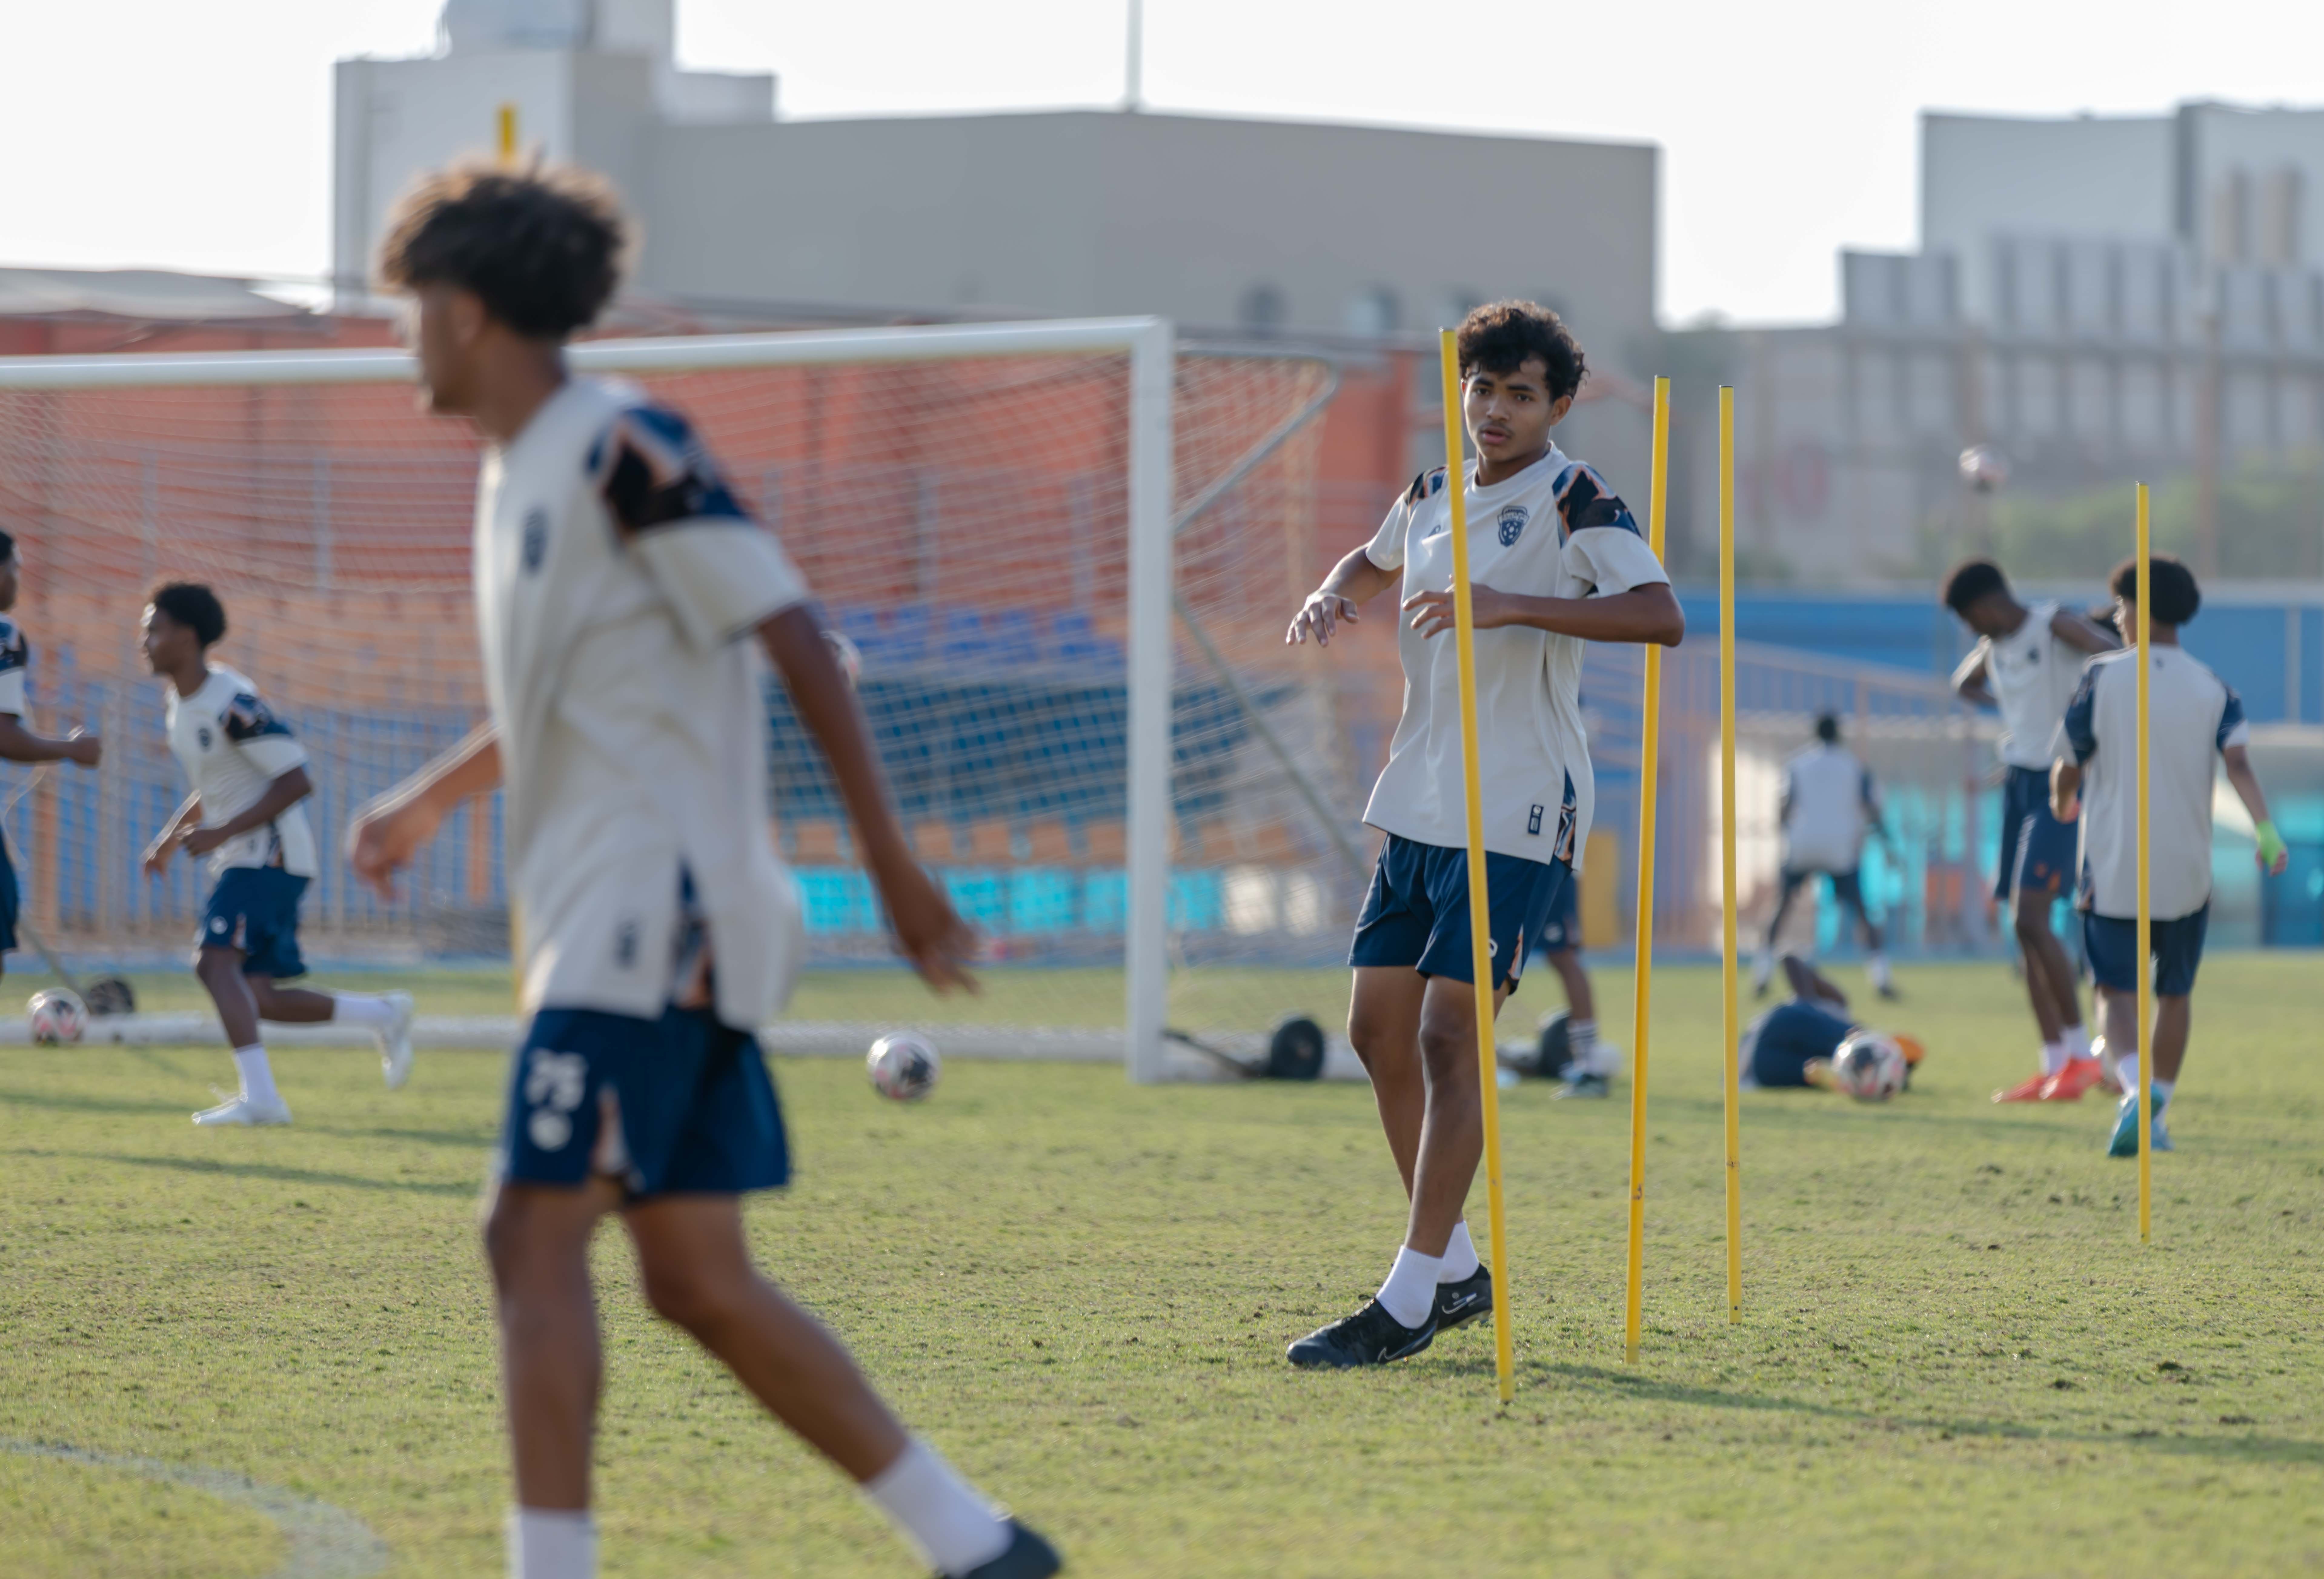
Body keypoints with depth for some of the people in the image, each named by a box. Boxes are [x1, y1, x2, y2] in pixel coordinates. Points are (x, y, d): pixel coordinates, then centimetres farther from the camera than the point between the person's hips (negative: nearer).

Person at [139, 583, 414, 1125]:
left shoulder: (232, 704, -18)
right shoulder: (178, 707, 12)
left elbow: (297, 781, -20)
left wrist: (222, 833, -22)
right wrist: (170, 836, 14)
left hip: (271, 855, -10)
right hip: (240, 859, 10)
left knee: (215, 960, -25)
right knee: (258, 998, 6)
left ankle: (259, 1096, -30)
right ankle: (382, 1014, 23)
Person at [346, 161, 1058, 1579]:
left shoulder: (623, 450, -12)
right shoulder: (523, 469, 18)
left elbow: (797, 641, -16)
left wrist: (892, 862, -20)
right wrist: (432, 800, 37)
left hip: (657, 906, -9)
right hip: (616, 918, 9)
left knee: (536, 1235, -13)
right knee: (700, 1281, 7)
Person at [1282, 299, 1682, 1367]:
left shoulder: (1575, 504, -10)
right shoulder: (1431, 497, 12)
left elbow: (1660, 615, -26)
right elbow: (1375, 560, 35)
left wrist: (1510, 604, -33)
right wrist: (1332, 597, 10)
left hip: (1517, 818, -8)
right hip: (1419, 806, 8)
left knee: (1447, 1038, -12)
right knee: (1378, 1029, 7)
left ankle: (1409, 1305, -9)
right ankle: (1457, 1269, 20)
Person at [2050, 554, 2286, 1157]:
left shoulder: (2103, 678, -4)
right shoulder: (2214, 691, 2)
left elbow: (2069, 766, 2)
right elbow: (2238, 761, -14)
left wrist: (2063, 805, 24)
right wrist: (2266, 830, -23)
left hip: (2114, 868, -2)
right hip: (2186, 870, 2)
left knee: (2117, 989, -1)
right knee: (2175, 993, 17)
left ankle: (2137, 1086, -28)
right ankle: (2157, 1115, 18)